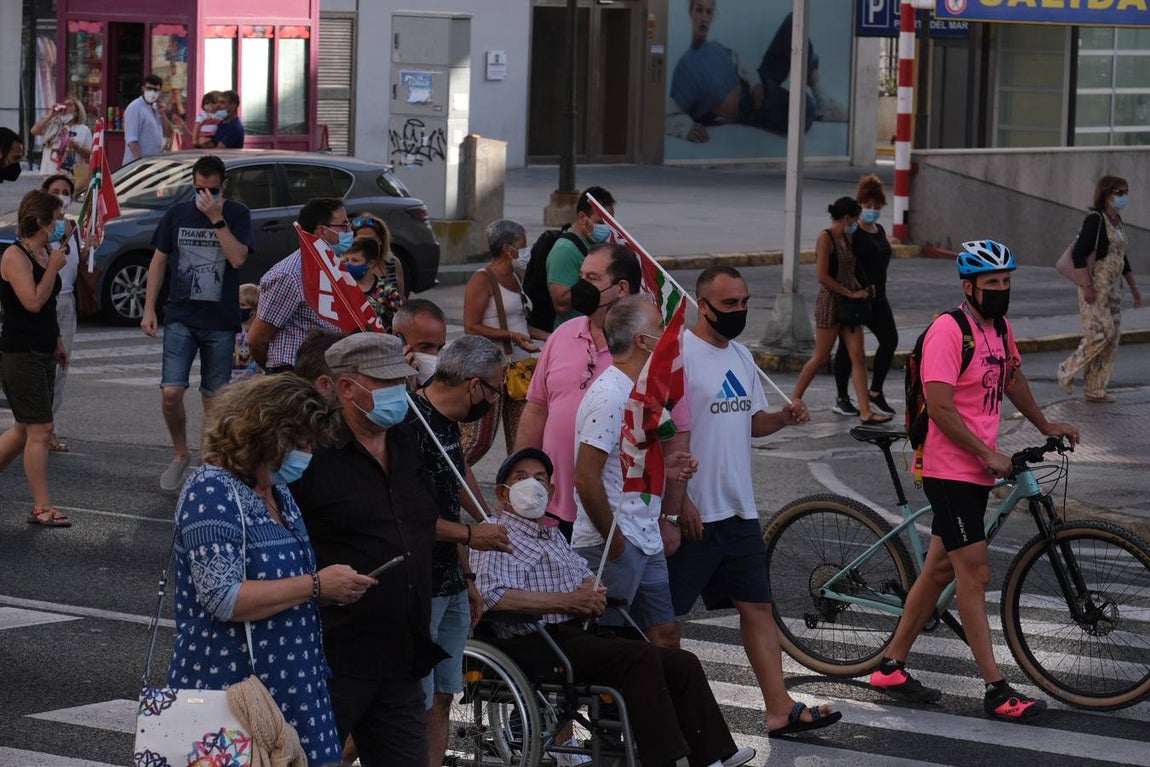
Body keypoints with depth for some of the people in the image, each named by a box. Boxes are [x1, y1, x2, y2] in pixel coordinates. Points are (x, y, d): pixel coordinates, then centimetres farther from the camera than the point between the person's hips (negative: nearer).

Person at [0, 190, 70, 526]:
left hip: (42, 353, 9)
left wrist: (57, 342, 23)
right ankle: (42, 508, -2)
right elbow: (33, 302, -25)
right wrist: (54, 267, -18)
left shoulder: (43, 253, 13)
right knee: (40, 430, -8)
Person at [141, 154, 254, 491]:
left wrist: (216, 219, -18)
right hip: (180, 317, 1)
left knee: (214, 397, 5)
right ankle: (180, 454, 11)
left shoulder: (237, 215, 1)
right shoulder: (177, 214, 6)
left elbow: (237, 258, -13)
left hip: (220, 321, -1)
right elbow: (159, 262, 10)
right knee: (171, 392, -10)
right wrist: (149, 309, 5)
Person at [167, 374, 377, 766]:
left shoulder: (277, 491, 15)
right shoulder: (212, 492, -14)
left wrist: (335, 586, 9)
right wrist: (316, 585, -20)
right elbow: (224, 598, -24)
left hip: (287, 685, 9)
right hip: (228, 685, -9)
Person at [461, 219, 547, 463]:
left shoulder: (515, 278, 17)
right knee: (480, 438, -8)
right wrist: (512, 336, -23)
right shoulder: (483, 279, -10)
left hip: (520, 365, 9)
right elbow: (471, 327, -16)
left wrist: (547, 337, 15)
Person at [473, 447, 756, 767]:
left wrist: (594, 596, 6)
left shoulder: (552, 536, 27)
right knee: (640, 656, -29)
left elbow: (587, 577, 34)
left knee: (684, 664, -3)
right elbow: (494, 597, -19)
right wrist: (568, 601, -16)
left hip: (581, 634, 9)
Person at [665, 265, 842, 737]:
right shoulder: (680, 356, -13)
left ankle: (780, 710, 9)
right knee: (668, 614, 1)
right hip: (691, 515, -8)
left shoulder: (741, 357, 14)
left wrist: (783, 418, -1)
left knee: (757, 607, 7)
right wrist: (678, 501, -20)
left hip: (738, 512, 8)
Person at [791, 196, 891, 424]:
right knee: (821, 358, 1)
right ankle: (794, 400, 17)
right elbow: (823, 277, -19)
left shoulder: (847, 238, 11)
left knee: (858, 358, 1)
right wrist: (851, 293, -15)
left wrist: (863, 288, 4)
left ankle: (865, 411, -2)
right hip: (830, 303, -8)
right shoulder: (825, 238, -14)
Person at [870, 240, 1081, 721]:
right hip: (949, 470, -9)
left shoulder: (999, 328, 9)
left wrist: (1044, 426, 30)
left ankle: (891, 667, 24)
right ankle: (996, 690, -6)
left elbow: (1012, 379, 29)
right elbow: (940, 407, -22)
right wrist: (989, 455, -19)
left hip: (977, 470, 9)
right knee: (975, 574, -8)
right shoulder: (948, 331, -18)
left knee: (940, 569, 14)